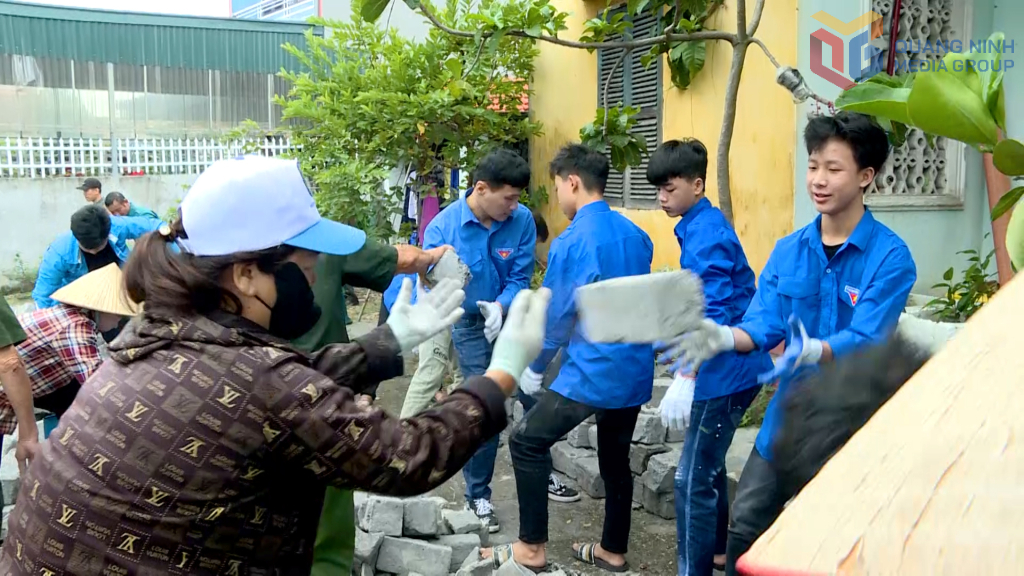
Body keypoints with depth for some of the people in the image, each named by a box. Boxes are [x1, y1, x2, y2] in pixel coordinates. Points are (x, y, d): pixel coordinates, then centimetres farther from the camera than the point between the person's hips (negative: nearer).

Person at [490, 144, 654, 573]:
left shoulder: (571, 242, -14)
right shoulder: (636, 235, 6)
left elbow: (556, 316, -9)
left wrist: (534, 367, 6)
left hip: (592, 372, -7)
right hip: (635, 371, 8)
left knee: (526, 442, 5)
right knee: (616, 457, 20)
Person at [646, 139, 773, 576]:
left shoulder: (705, 235, -18)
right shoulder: (706, 225, 12)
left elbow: (713, 315, -26)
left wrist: (684, 381, -29)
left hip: (723, 373, -10)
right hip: (731, 369, 10)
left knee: (693, 479, -4)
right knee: (708, 467, 22)